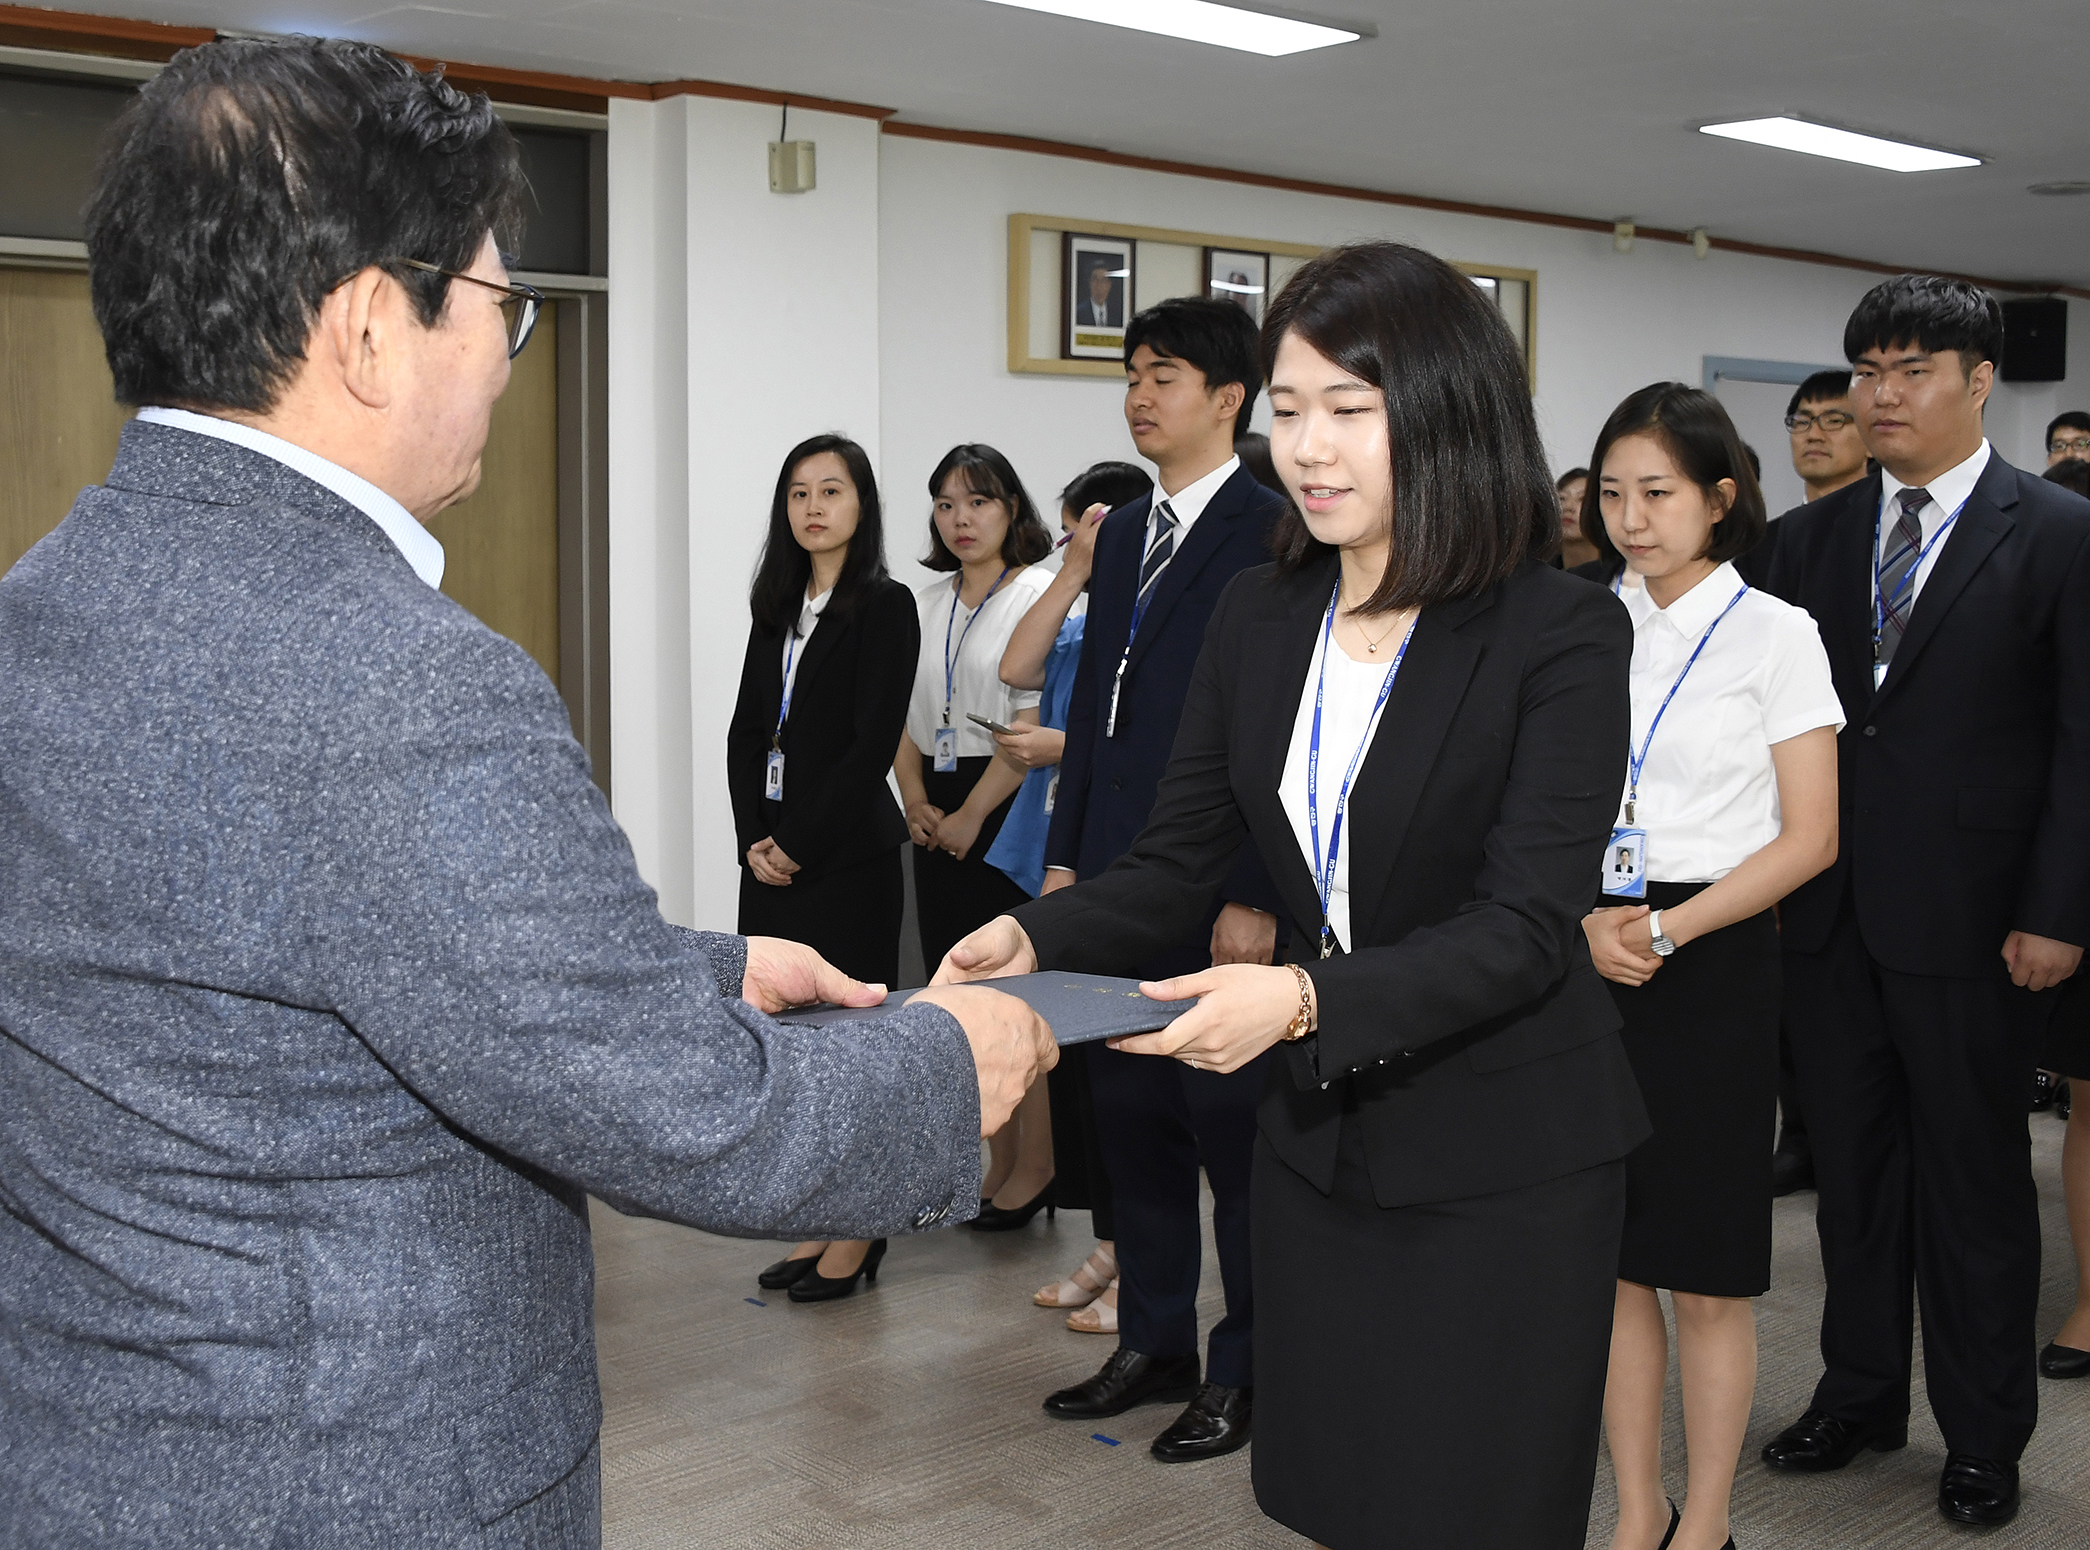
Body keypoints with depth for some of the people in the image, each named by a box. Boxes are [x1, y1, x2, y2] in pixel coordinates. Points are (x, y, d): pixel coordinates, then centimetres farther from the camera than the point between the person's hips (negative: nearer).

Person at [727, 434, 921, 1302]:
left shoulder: (884, 607, -6)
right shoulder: (778, 607, 14)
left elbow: (872, 744, -13)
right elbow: (746, 730, 11)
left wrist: (799, 843, -14)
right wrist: (754, 837, -2)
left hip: (846, 856, -7)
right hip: (773, 853, 7)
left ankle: (857, 1236, 9)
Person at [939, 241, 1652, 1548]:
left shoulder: (1565, 635, -15)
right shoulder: (1260, 618, 3)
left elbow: (1526, 924, -21)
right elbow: (1180, 859, 3)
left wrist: (1307, 998, -36)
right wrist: (1035, 940, -16)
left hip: (1504, 1160, -4)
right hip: (1321, 1135, 5)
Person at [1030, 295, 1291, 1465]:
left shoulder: (1274, 534, -10)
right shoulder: (1124, 533, 15)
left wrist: (1255, 898, -17)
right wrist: (1067, 858, 13)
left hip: (1219, 896, -8)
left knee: (1234, 1130, 4)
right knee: (1133, 1121, 15)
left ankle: (1247, 1370, 19)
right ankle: (1154, 1345, 30)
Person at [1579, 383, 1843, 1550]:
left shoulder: (1773, 633, -4)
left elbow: (1809, 838, -7)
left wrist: (1668, 931, -17)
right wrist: (1590, 922, -11)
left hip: (1716, 962, -4)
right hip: (1597, 959, 4)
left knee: (1707, 1264, 5)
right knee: (1614, 1252, 9)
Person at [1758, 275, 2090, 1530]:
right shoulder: (1814, 537, 8)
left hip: (1969, 919, -4)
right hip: (1829, 909, 4)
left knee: (1976, 1181, 9)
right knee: (1852, 1167, 15)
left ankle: (1986, 1436, 25)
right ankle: (1860, 1396, 31)